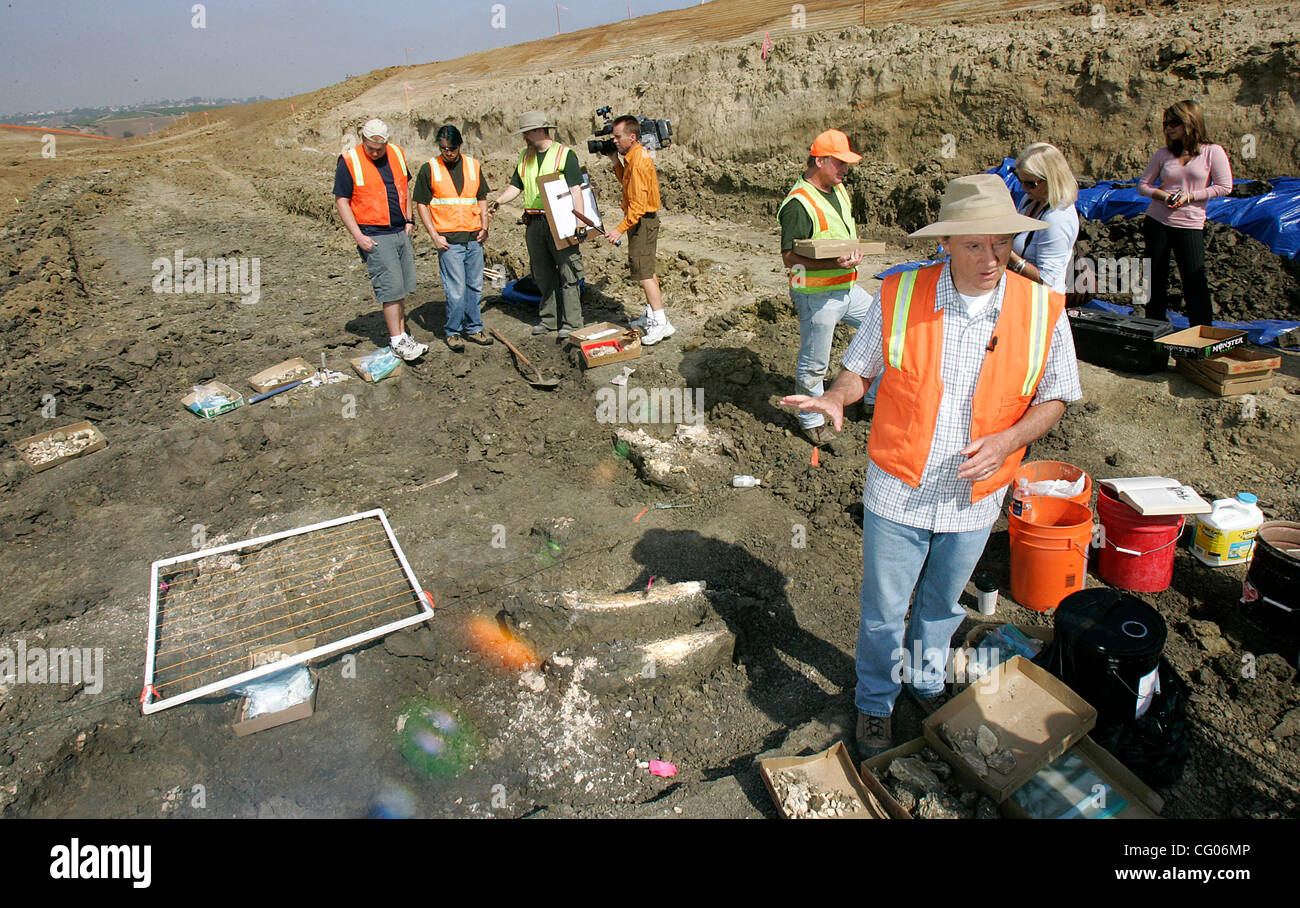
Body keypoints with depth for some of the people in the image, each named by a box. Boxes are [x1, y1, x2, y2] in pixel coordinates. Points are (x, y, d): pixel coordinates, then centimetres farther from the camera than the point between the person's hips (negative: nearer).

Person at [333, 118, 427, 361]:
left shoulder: (397, 154, 7)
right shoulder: (349, 161, -9)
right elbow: (341, 201, -7)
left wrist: (408, 220, 12)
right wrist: (358, 236, -13)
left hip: (400, 232, 6)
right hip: (374, 236, -6)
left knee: (403, 287, 9)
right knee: (391, 287, -9)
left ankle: (401, 332, 21)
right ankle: (397, 341, -3)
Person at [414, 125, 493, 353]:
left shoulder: (473, 165, 10)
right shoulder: (429, 169, -1)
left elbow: (482, 198, 19)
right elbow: (422, 204, 1)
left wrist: (484, 225, 6)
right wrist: (434, 236, -7)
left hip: (474, 238, 4)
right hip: (448, 240, -4)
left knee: (475, 287, 11)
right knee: (456, 291, -5)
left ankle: (473, 327, 25)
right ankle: (452, 332, 11)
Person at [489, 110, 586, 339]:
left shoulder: (564, 154, -2)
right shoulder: (525, 157, 16)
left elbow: (575, 189, -8)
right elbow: (515, 186, 17)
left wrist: (580, 220, -17)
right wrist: (499, 201, -2)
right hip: (534, 223, 6)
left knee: (568, 273, -4)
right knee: (542, 274, 11)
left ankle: (571, 322, 2)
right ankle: (549, 319, 20)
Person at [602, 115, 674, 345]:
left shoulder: (638, 162, -22)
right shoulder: (635, 156, 9)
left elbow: (638, 205, -27)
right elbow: (626, 182, 25)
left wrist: (620, 229, -29)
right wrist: (615, 161, 13)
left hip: (642, 221, -11)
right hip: (644, 220, 11)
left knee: (643, 270, -10)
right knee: (646, 268, 17)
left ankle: (661, 323, -12)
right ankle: (652, 314, 29)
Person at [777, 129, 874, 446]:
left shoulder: (839, 189, 10)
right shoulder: (798, 204, -19)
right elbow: (789, 256, -22)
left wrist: (855, 252, 8)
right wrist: (834, 263, -30)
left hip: (848, 288, 9)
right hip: (817, 297, -9)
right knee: (814, 363, 3)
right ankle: (811, 420, 25)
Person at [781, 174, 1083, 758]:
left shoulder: (1042, 311, -9)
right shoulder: (899, 296, -12)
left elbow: (1054, 399, 1)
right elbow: (860, 368, 0)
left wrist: (1005, 442, -18)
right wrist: (835, 399, -22)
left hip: (974, 497, 2)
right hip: (898, 491, -1)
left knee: (942, 605, 24)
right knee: (883, 610, 13)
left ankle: (927, 681, 52)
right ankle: (874, 703, 39)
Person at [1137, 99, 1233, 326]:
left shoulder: (1212, 152, -2)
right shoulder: (1163, 154, 6)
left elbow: (1224, 187, -4)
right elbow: (1143, 184, 9)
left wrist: (1190, 196, -13)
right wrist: (1163, 195, -10)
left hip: (1190, 224, -3)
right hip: (1156, 222, 3)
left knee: (1195, 281, -7)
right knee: (1156, 279, 7)